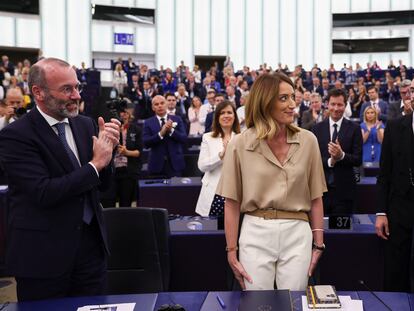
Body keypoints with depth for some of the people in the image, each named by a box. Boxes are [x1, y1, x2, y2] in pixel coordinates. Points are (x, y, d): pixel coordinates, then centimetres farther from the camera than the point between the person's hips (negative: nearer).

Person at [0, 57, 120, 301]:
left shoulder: (86, 125, 6)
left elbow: (103, 182, 9)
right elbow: (44, 192, -22)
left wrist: (106, 149, -10)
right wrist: (95, 164, -17)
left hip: (91, 243, 5)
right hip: (43, 253, -5)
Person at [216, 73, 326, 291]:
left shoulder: (307, 141, 2)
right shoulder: (240, 144, -3)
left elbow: (315, 198, 8)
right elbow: (232, 203, 1)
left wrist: (318, 243, 7)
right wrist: (231, 251, 0)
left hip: (297, 233, 1)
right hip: (256, 233, -1)